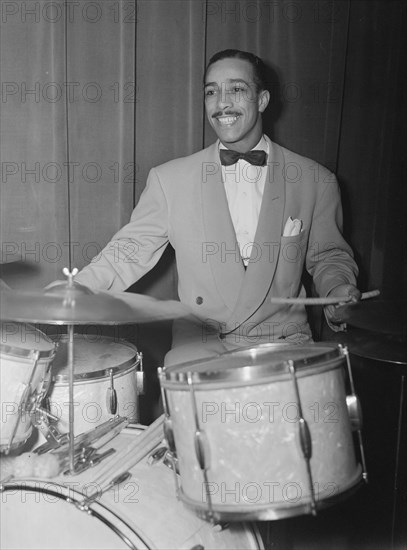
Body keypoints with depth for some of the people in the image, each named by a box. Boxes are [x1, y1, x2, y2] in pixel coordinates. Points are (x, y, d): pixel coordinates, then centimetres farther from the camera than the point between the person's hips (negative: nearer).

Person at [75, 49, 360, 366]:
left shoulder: (315, 182, 1)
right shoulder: (169, 180, 1)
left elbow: (328, 256, 12)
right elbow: (131, 250, 1)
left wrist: (339, 292, -7)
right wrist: (76, 292, -13)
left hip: (282, 343, 1)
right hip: (199, 345, 0)